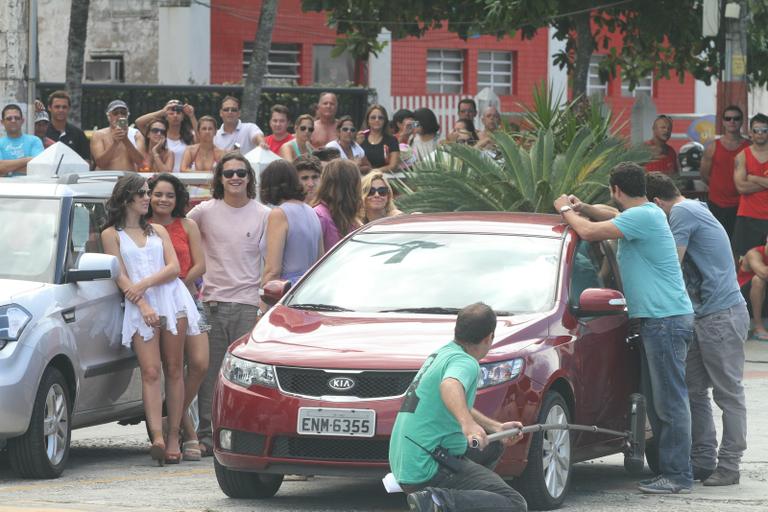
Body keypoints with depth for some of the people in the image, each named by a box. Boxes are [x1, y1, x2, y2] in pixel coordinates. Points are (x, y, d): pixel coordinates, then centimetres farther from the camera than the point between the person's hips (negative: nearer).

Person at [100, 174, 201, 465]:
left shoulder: (158, 231, 18)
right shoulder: (112, 234, 9)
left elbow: (174, 268, 7)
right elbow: (120, 277, 0)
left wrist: (144, 284, -9)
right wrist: (143, 305, -12)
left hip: (172, 301, 3)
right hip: (139, 307, -3)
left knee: (174, 370, -1)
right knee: (150, 372, -14)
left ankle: (173, 438, -1)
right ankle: (157, 437, -26)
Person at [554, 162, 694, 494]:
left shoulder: (643, 217, -16)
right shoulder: (646, 213, 15)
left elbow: (589, 231, -18)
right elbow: (616, 216, 37)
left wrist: (566, 211, 1)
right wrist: (583, 208, 22)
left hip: (666, 319, -10)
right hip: (655, 319, 10)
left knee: (670, 401, -9)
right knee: (657, 400, 13)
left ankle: (678, 476, -9)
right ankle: (669, 470, 17)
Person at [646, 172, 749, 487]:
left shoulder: (682, 213, -12)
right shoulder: (693, 210, 18)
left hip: (722, 315, -10)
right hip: (702, 316, 10)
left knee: (728, 393, -4)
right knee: (694, 390, 10)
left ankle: (728, 465, -2)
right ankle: (703, 461, 14)